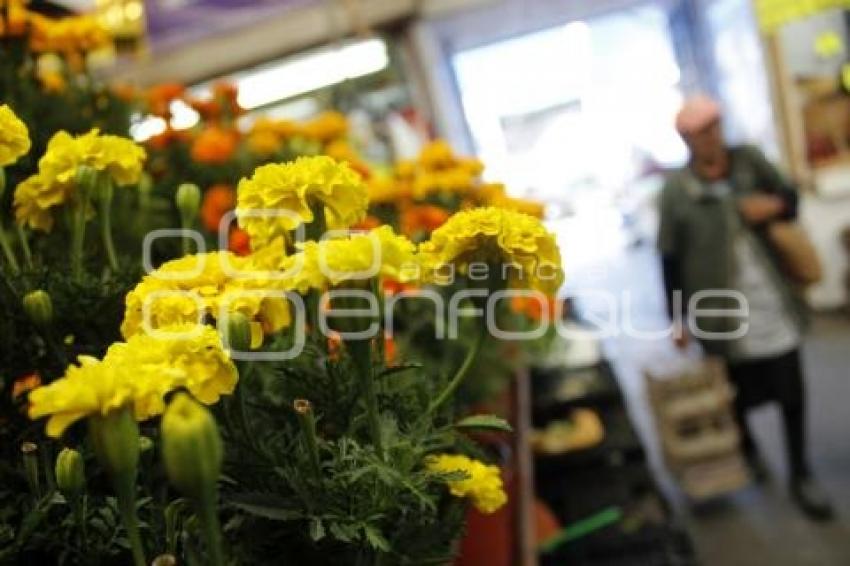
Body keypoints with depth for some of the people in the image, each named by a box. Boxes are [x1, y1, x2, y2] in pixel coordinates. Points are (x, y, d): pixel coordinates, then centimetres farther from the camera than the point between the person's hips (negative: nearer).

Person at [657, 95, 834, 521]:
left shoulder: (749, 160, -1)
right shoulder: (675, 190, -10)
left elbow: (790, 198, 11)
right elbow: (669, 259, -5)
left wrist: (775, 205, -14)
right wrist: (677, 318, -4)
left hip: (773, 304, 2)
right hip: (722, 312, -2)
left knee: (791, 392, 8)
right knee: (737, 395, 15)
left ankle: (800, 475, 27)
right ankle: (747, 450, 46)